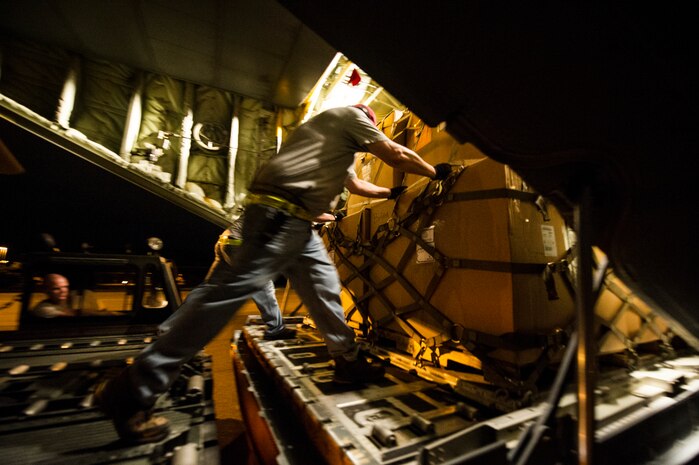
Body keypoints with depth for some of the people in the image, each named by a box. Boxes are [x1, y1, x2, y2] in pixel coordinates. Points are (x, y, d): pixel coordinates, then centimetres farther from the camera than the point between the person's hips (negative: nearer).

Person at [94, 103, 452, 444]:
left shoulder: (339, 143, 35)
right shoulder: (349, 115, 10)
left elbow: (356, 184, 46)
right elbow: (396, 155, 8)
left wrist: (389, 193, 54)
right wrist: (435, 172, 24)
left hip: (296, 222, 11)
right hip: (278, 212, -11)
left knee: (325, 286, 11)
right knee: (231, 289, -14)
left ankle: (348, 361, 24)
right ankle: (131, 392, -3)